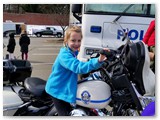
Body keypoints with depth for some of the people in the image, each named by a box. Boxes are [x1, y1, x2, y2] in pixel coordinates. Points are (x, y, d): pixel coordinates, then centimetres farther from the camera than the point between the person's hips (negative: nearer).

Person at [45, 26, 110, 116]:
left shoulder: (74, 52, 2)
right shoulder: (64, 55, -29)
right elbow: (78, 67, -42)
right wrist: (97, 61, -55)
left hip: (65, 88, 9)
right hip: (58, 89, -9)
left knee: (70, 111, 21)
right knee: (65, 114, -13)